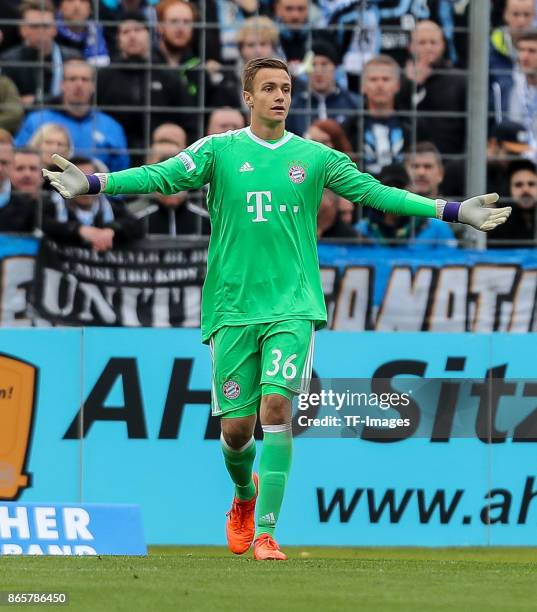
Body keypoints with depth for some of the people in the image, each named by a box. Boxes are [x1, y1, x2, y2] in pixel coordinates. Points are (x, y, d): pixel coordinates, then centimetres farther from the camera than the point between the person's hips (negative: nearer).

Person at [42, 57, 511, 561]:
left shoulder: (314, 157, 8)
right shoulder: (219, 151, 3)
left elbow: (374, 192, 8)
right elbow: (162, 176, -7)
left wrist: (454, 211, 4)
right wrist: (93, 183, -21)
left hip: (293, 305, 0)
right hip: (232, 307, 0)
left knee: (276, 407, -18)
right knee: (235, 426, 2)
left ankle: (265, 532, -12)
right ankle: (245, 496, 36)